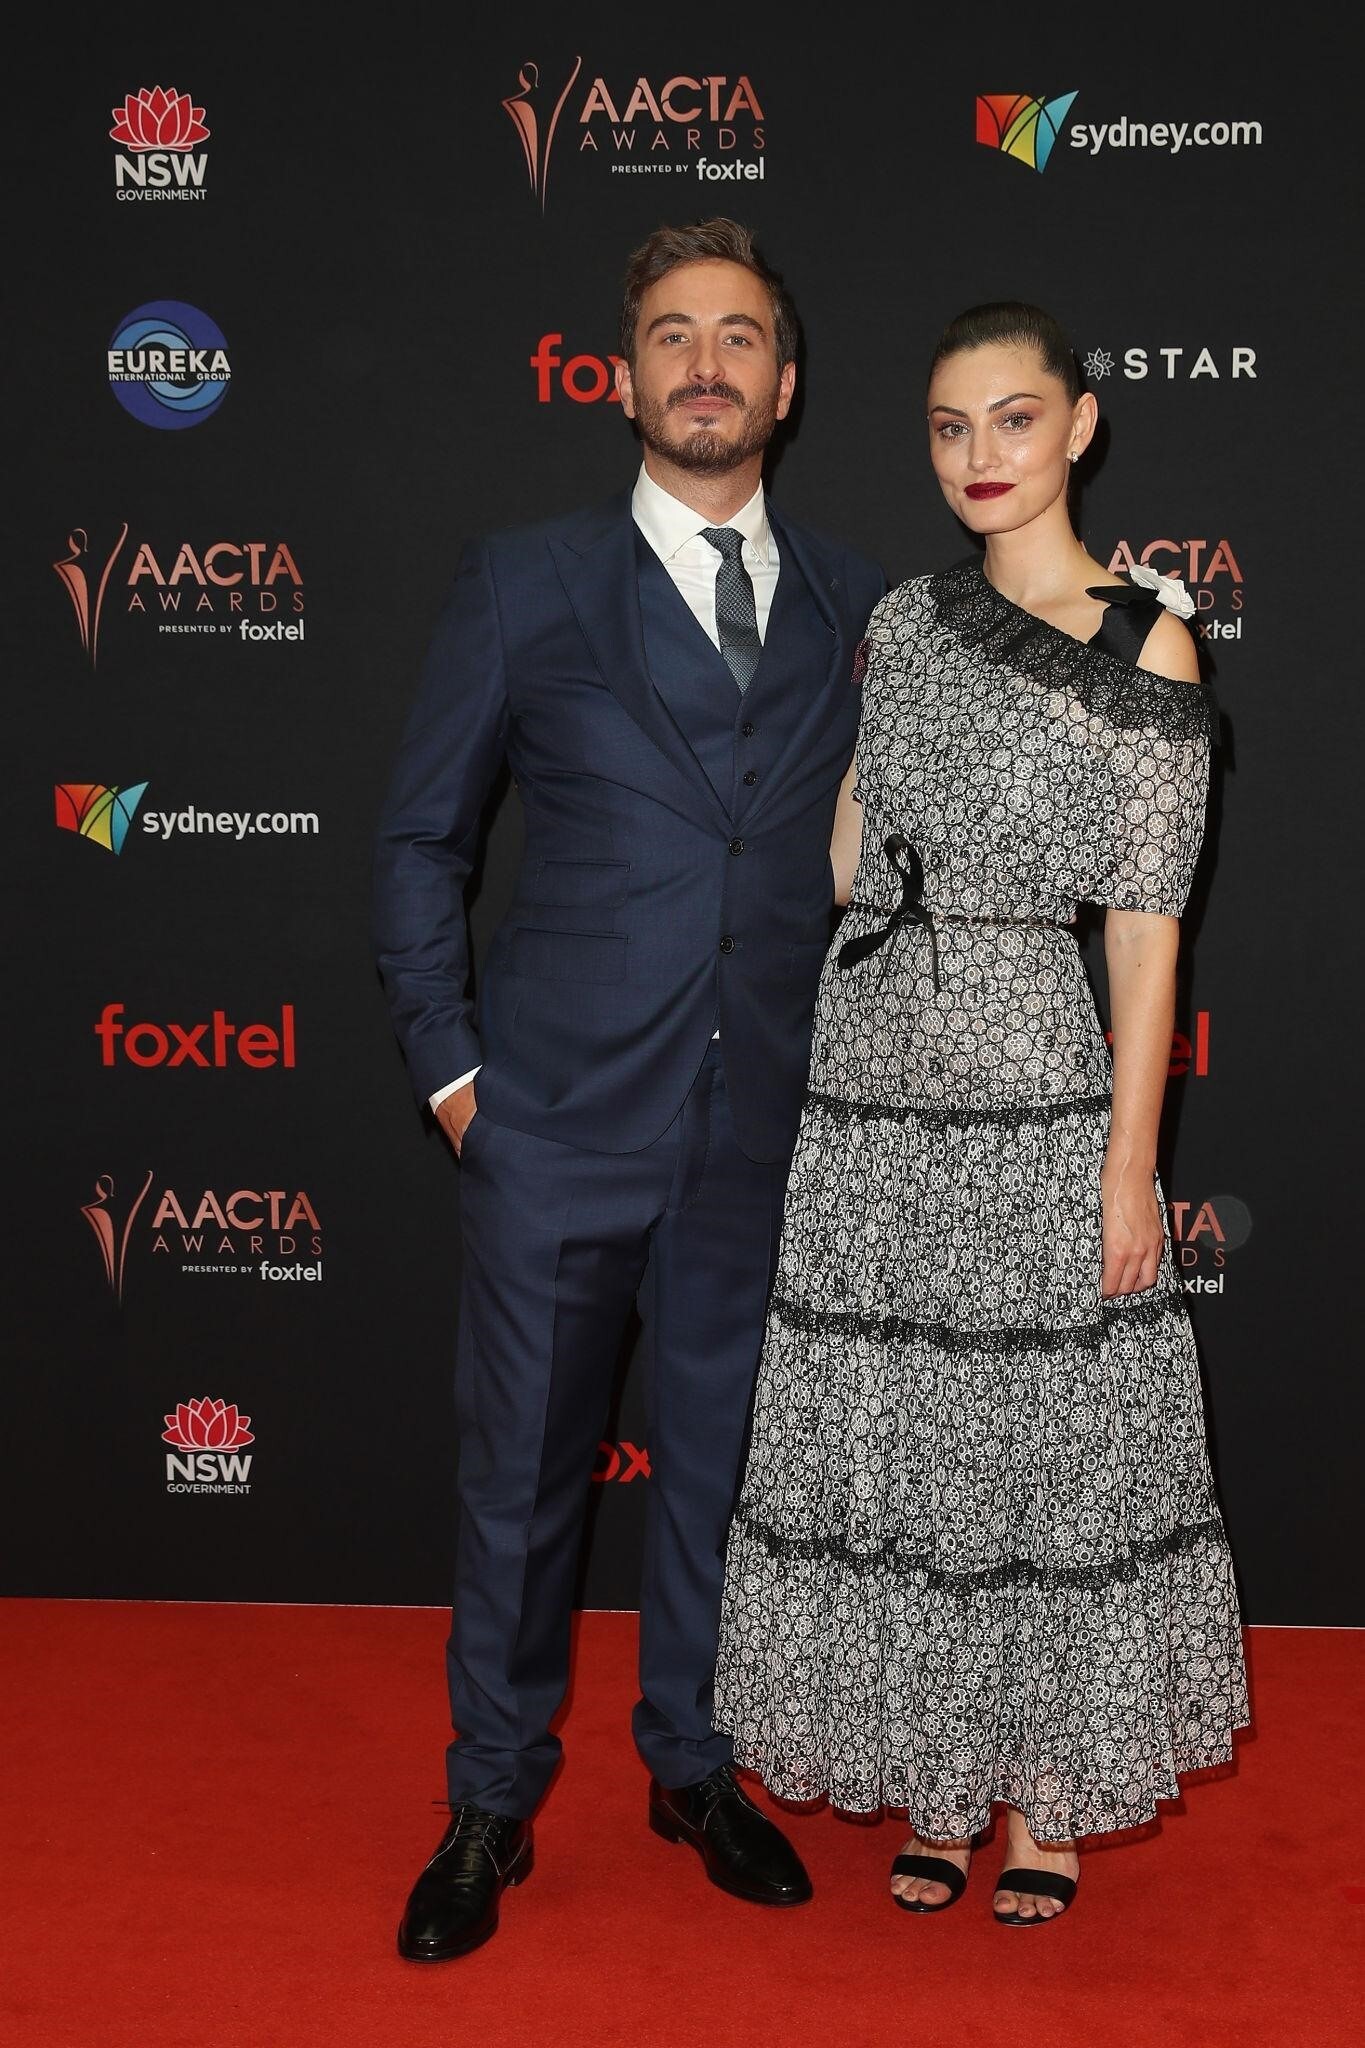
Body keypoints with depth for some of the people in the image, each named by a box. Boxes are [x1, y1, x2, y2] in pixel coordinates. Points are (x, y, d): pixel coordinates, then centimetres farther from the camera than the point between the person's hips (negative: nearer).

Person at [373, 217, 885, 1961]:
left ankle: (694, 1767, 36)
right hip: (559, 1118, -2)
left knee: (720, 1458, 16)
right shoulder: (526, 581, -1)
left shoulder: (853, 603, 6)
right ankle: (491, 1803, 28)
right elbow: (420, 839, 3)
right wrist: (448, 1065, -2)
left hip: (766, 1128, 2)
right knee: (520, 1474, 9)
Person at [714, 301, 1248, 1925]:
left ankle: (1050, 1798, 24)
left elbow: (1146, 922, -7)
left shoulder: (1146, 643, -4)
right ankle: (938, 1783, 27)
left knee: (1049, 1429, 5)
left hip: (1034, 1082, -4)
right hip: (872, 1076, 5)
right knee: (894, 1434, 10)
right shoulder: (903, 620, 10)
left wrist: (1132, 1163, -10)